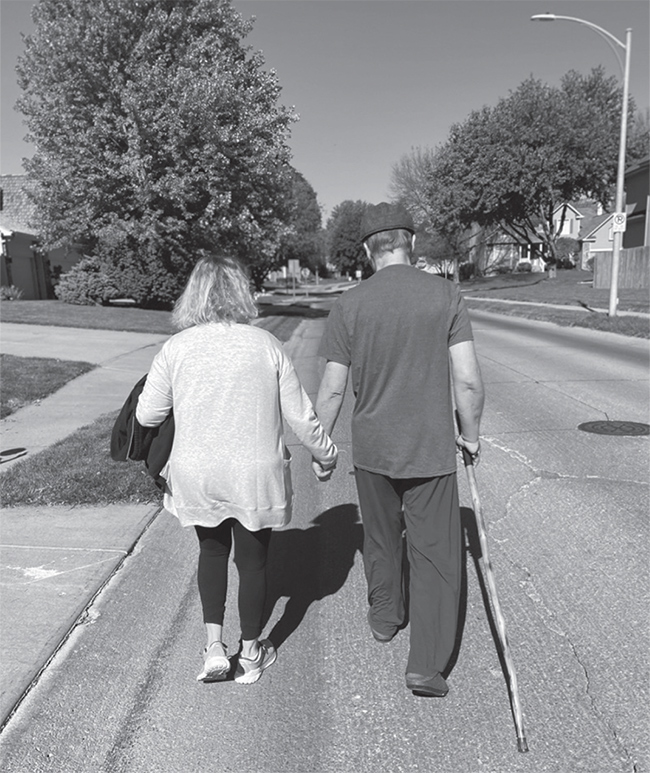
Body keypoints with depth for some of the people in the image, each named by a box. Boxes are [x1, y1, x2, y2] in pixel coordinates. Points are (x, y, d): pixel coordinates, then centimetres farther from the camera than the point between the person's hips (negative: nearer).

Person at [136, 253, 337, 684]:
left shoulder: (176, 348, -8)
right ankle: (250, 653, 32)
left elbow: (147, 415, -3)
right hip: (255, 476, -1)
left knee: (212, 550, 24)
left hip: (196, 475, 1)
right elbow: (300, 415, -6)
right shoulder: (266, 345, -9)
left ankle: (214, 646, 21)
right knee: (252, 560, 16)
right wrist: (325, 454, 11)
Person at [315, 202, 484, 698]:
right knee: (435, 554, 9)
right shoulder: (446, 295, -8)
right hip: (432, 450, -1)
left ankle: (385, 617, 44)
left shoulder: (349, 306, -6)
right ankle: (428, 666, 11)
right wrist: (471, 434, 7)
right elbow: (468, 381, -9)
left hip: (372, 449, 2)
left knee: (381, 540, 23)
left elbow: (333, 389, -4)